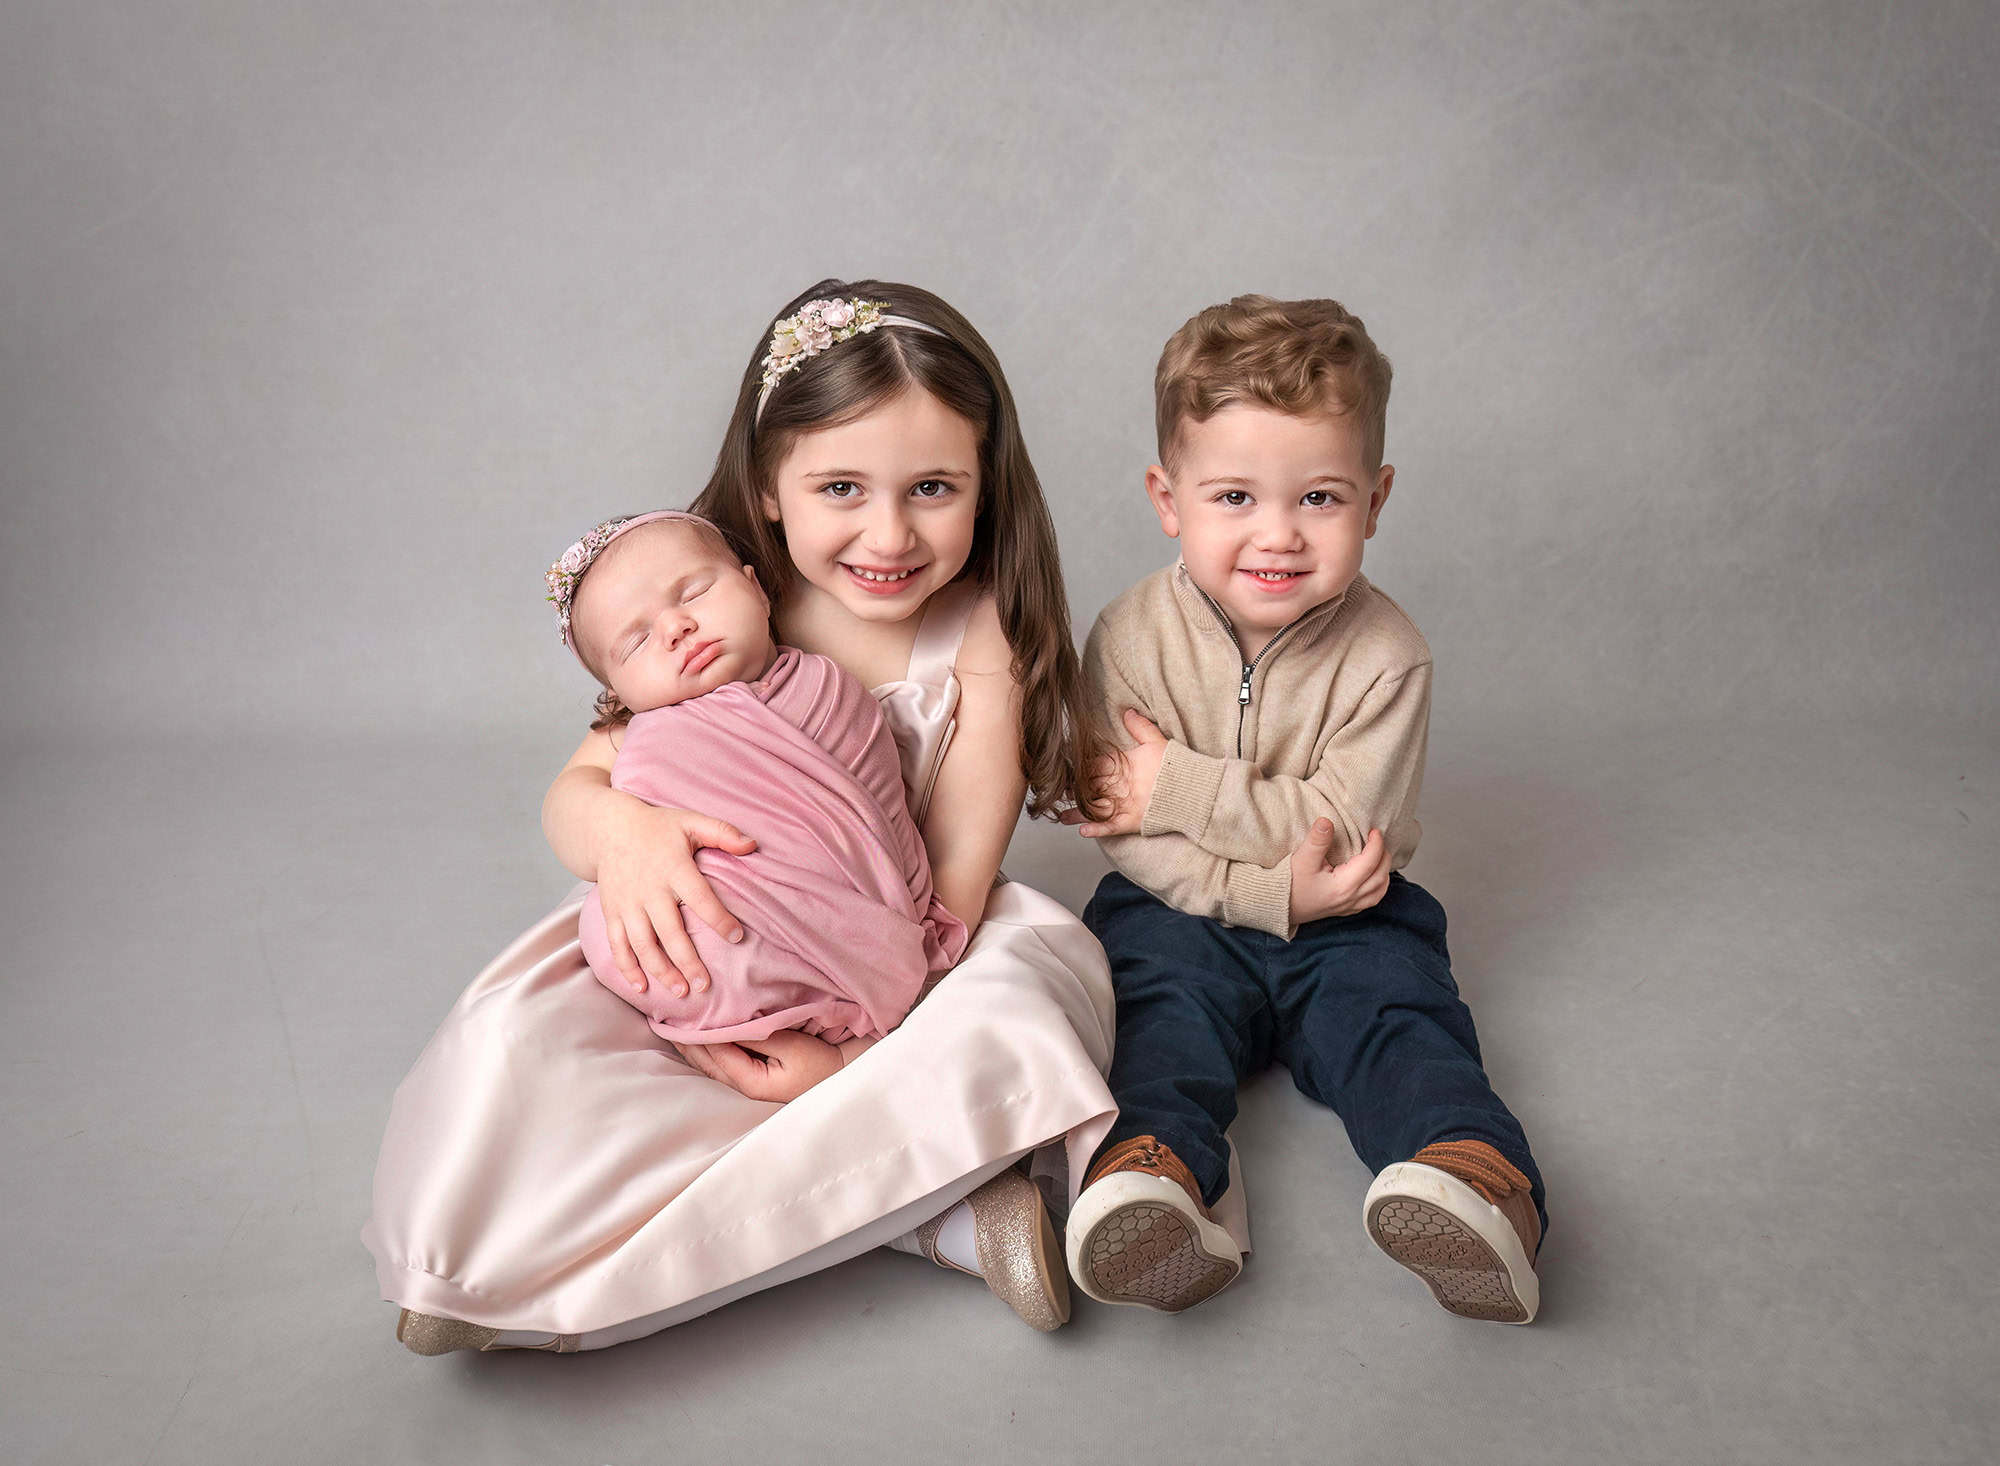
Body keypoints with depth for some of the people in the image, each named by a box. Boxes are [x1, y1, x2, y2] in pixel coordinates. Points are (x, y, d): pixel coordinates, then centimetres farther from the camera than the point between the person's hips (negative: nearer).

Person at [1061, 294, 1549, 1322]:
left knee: (1393, 1018, -24)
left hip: (1343, 921, 1)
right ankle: (1152, 1177, -49)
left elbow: (1338, 825, -15)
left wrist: (1179, 786, -19)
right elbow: (1120, 831, -12)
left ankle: (1477, 1174, -44)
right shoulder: (1130, 639, -9)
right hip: (1179, 910, 0)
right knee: (1166, 1015, -27)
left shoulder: (1384, 655, -10)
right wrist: (1270, 891, -23)